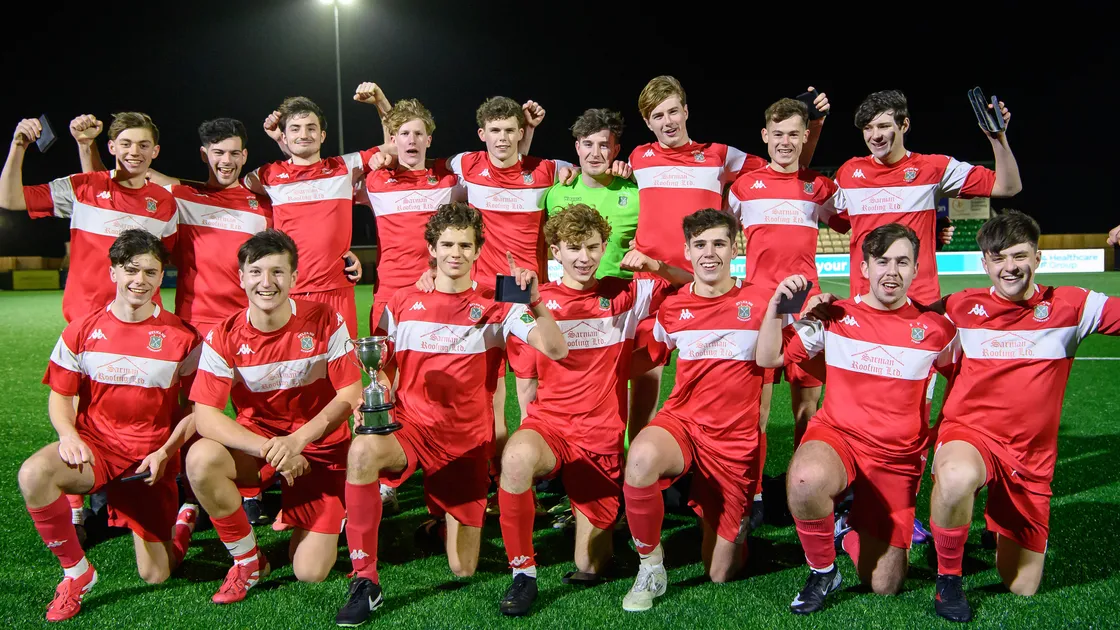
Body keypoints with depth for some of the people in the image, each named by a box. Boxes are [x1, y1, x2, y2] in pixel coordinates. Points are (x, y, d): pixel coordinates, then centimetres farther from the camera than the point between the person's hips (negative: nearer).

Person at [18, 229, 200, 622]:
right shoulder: (83, 330, 0)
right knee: (33, 474, -33)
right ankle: (77, 571, -12)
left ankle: (184, 518, 36)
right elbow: (60, 396, 5)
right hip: (95, 445, 1)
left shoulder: (181, 337, -5)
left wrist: (164, 453, -13)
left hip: (152, 459, -1)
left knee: (156, 577, 0)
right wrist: (68, 435, -15)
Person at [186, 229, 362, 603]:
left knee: (310, 573, -11)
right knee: (201, 459, -33)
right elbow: (205, 415, -17)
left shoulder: (325, 321, -13)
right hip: (255, 441, 2)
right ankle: (248, 561, -8)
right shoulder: (224, 338, -11)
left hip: (320, 448, -2)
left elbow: (351, 394, -13)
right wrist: (269, 449, -31)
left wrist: (297, 439, -27)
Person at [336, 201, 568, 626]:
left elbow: (556, 350, -12)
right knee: (362, 451, -37)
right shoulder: (403, 304, 4)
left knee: (464, 571, 2)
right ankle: (365, 583, -23)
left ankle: (448, 514, 39)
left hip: (468, 442, 0)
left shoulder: (495, 306, -1)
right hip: (411, 429, 0)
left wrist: (535, 303, -28)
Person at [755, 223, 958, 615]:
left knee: (883, 587, -2)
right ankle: (822, 571, -10)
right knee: (806, 479, -39)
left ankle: (855, 533, 33)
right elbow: (769, 358, -1)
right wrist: (776, 306, -14)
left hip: (898, 459, 1)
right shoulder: (834, 315, -2)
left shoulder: (935, 328, -2)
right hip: (837, 436, -1)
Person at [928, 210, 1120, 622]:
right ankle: (948, 576, -15)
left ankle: (1003, 534, 44)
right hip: (969, 433, -1)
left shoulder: (1068, 306, -1)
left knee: (1022, 588, 8)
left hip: (1030, 456, 2)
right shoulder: (961, 307, 1)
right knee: (957, 477, -42)